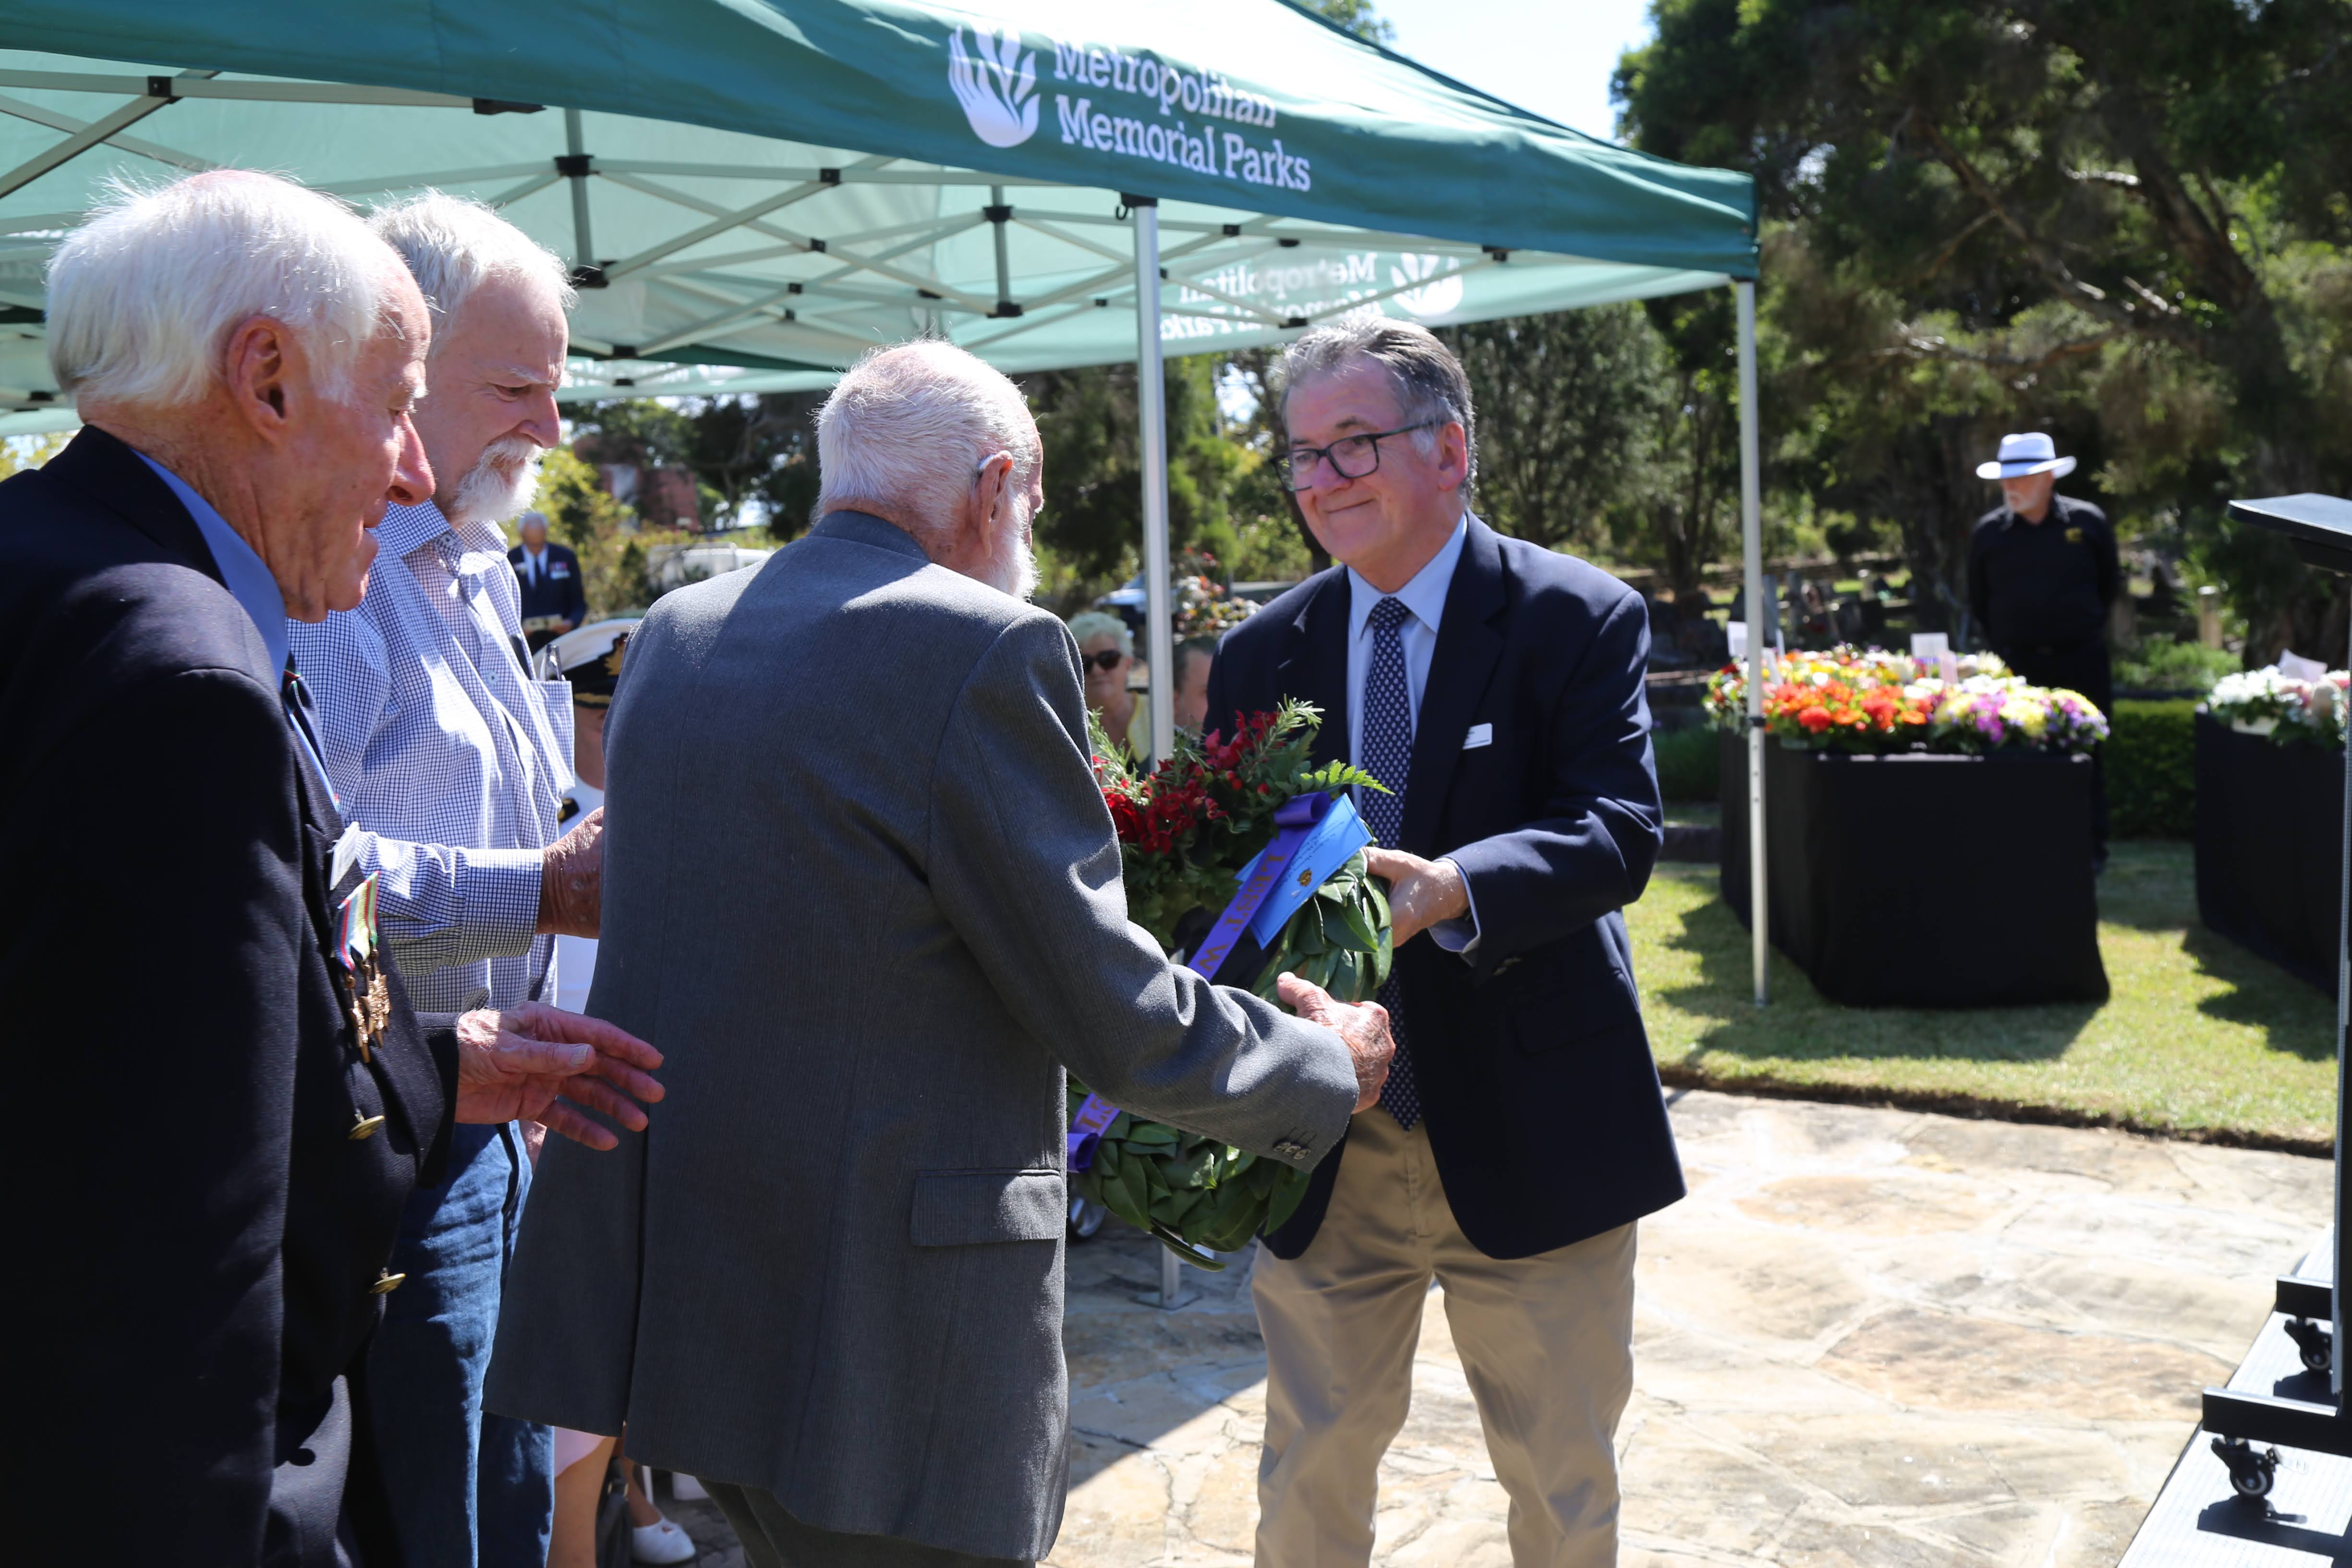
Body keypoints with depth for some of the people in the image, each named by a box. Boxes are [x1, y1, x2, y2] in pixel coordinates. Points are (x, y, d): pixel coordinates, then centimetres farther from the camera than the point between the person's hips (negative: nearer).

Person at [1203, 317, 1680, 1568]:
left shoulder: (1580, 620, -6)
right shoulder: (1262, 654, 5)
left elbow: (1620, 832, -18)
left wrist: (1451, 887, -36)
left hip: (1530, 1130, -2)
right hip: (1321, 1142, 3)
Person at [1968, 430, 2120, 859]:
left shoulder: (2087, 522, 0)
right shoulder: (1989, 531, 2)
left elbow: (2110, 584, 14)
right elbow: (1978, 600, 14)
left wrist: (2086, 628, 12)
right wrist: (2002, 642, 11)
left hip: (2080, 662, -1)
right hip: (2016, 664, 1)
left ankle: (2091, 848, 13)